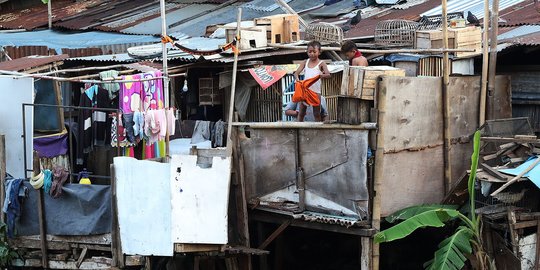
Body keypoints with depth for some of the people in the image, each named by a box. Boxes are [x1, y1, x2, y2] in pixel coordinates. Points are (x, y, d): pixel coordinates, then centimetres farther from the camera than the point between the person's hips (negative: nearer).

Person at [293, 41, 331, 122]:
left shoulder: (321, 64, -3)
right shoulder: (305, 62, 8)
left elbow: (328, 74, -17)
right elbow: (296, 73, 1)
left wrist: (322, 75, -40)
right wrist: (297, 79, -22)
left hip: (316, 91, -3)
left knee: (317, 113, 2)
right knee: (301, 113, 8)